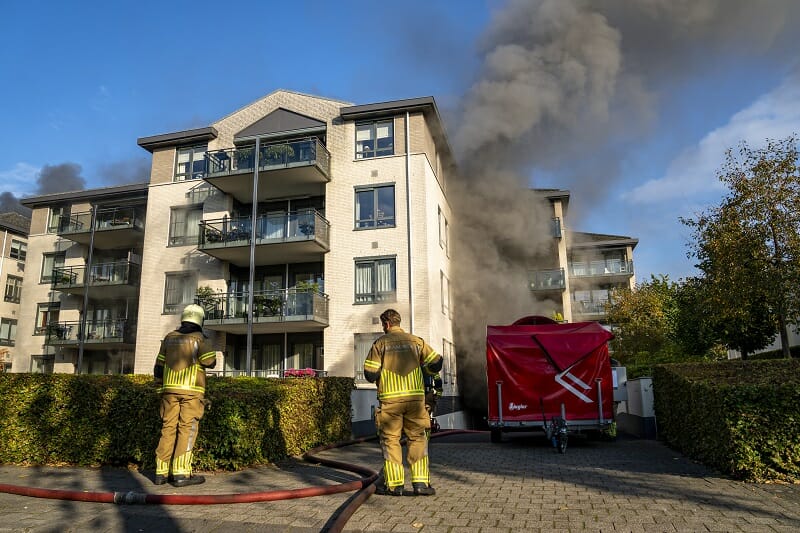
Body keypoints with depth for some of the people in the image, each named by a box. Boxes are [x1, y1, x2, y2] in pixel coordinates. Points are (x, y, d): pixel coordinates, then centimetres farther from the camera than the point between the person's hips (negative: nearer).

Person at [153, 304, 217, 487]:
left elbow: (159, 366, 14)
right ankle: (181, 473, -8)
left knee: (168, 428, 9)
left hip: (170, 389, 5)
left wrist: (160, 389, 21)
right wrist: (206, 343, 5)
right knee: (187, 429, -4)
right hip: (191, 390, -5)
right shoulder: (199, 338, -3)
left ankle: (161, 472, 10)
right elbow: (210, 362, -12)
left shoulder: (169, 338, 13)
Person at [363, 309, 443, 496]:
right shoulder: (416, 341, 7)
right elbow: (436, 363, 3)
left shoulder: (380, 343, 1)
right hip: (415, 397, 2)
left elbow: (370, 374, -2)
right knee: (417, 439, 9)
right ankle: (421, 482, 5)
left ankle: (394, 484, 8)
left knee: (390, 439, 8)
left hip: (390, 399, -1)